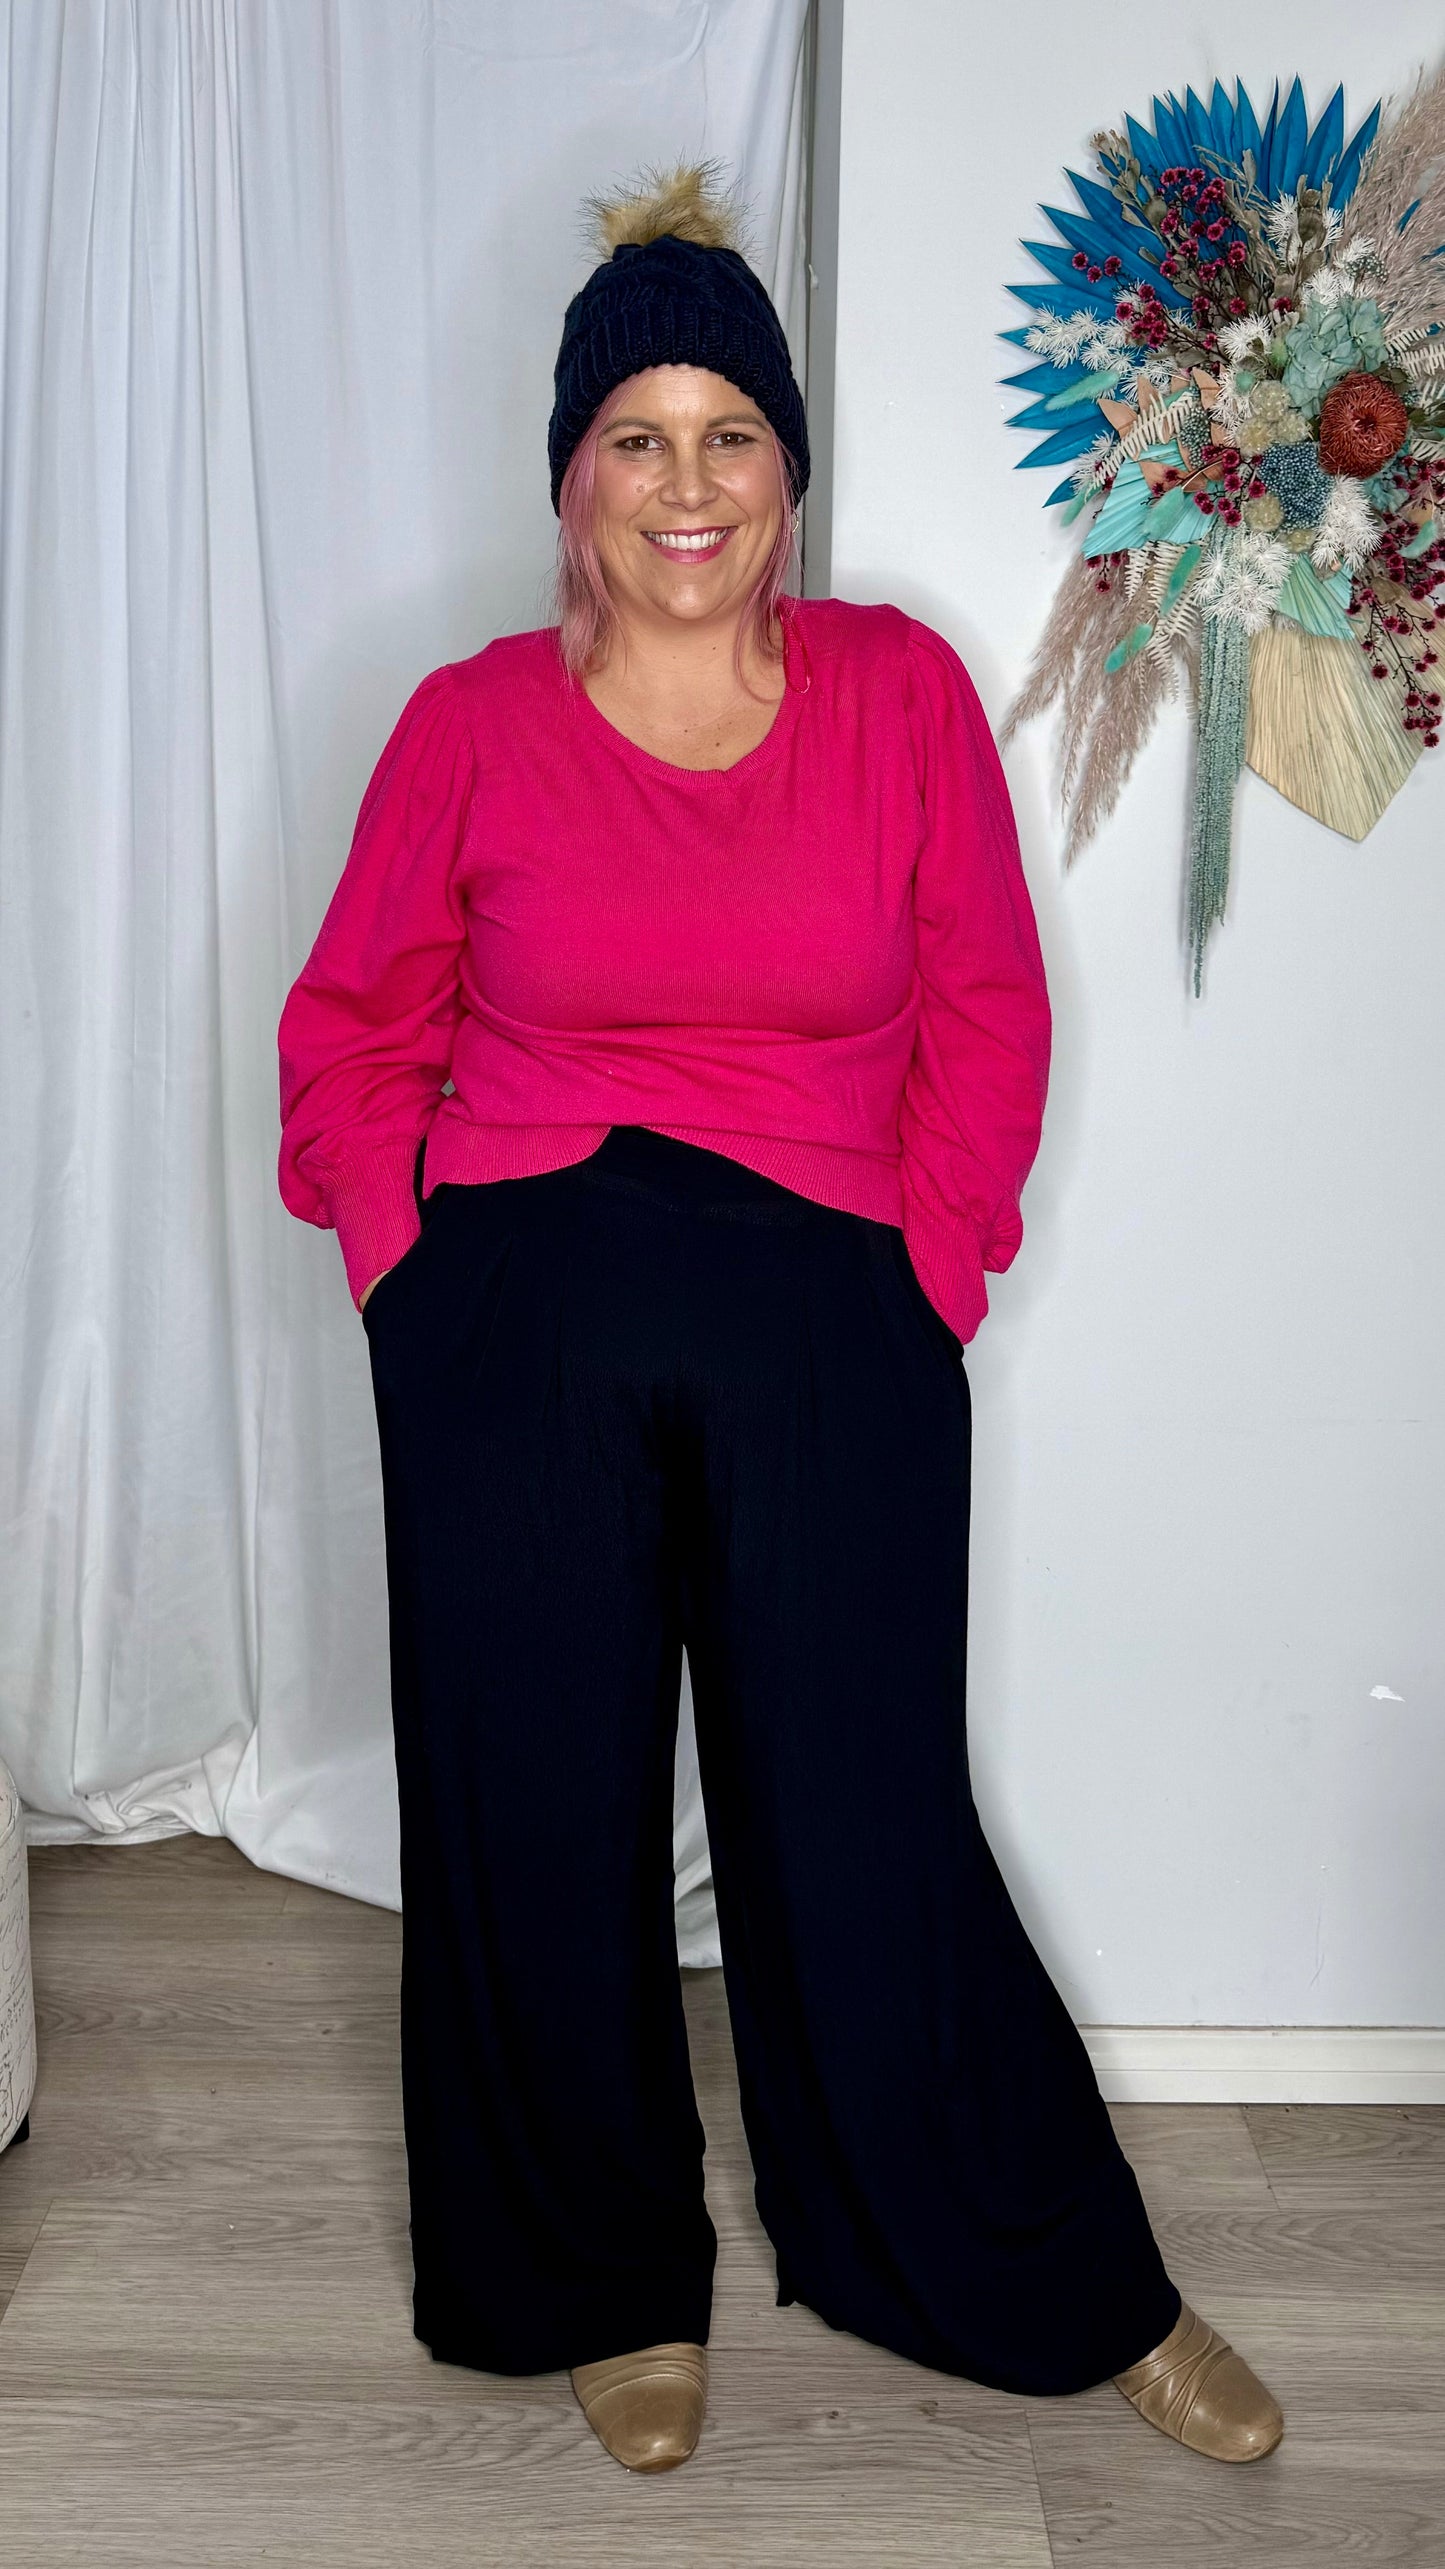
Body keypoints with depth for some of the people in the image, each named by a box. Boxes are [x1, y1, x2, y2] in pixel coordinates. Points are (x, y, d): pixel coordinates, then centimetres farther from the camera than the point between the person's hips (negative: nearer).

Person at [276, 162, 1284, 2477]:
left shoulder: (902, 690, 4)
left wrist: (931, 1273, -2)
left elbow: (986, 1010, 6)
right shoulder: (473, 723, 3)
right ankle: (615, 2285, 33)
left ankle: (1071, 2288, 28)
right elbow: (353, 1024, 9)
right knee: (544, 1818, 9)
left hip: (830, 1330, -1)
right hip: (516, 1338, 1)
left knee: (867, 1824, 4)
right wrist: (406, 1271, -1)